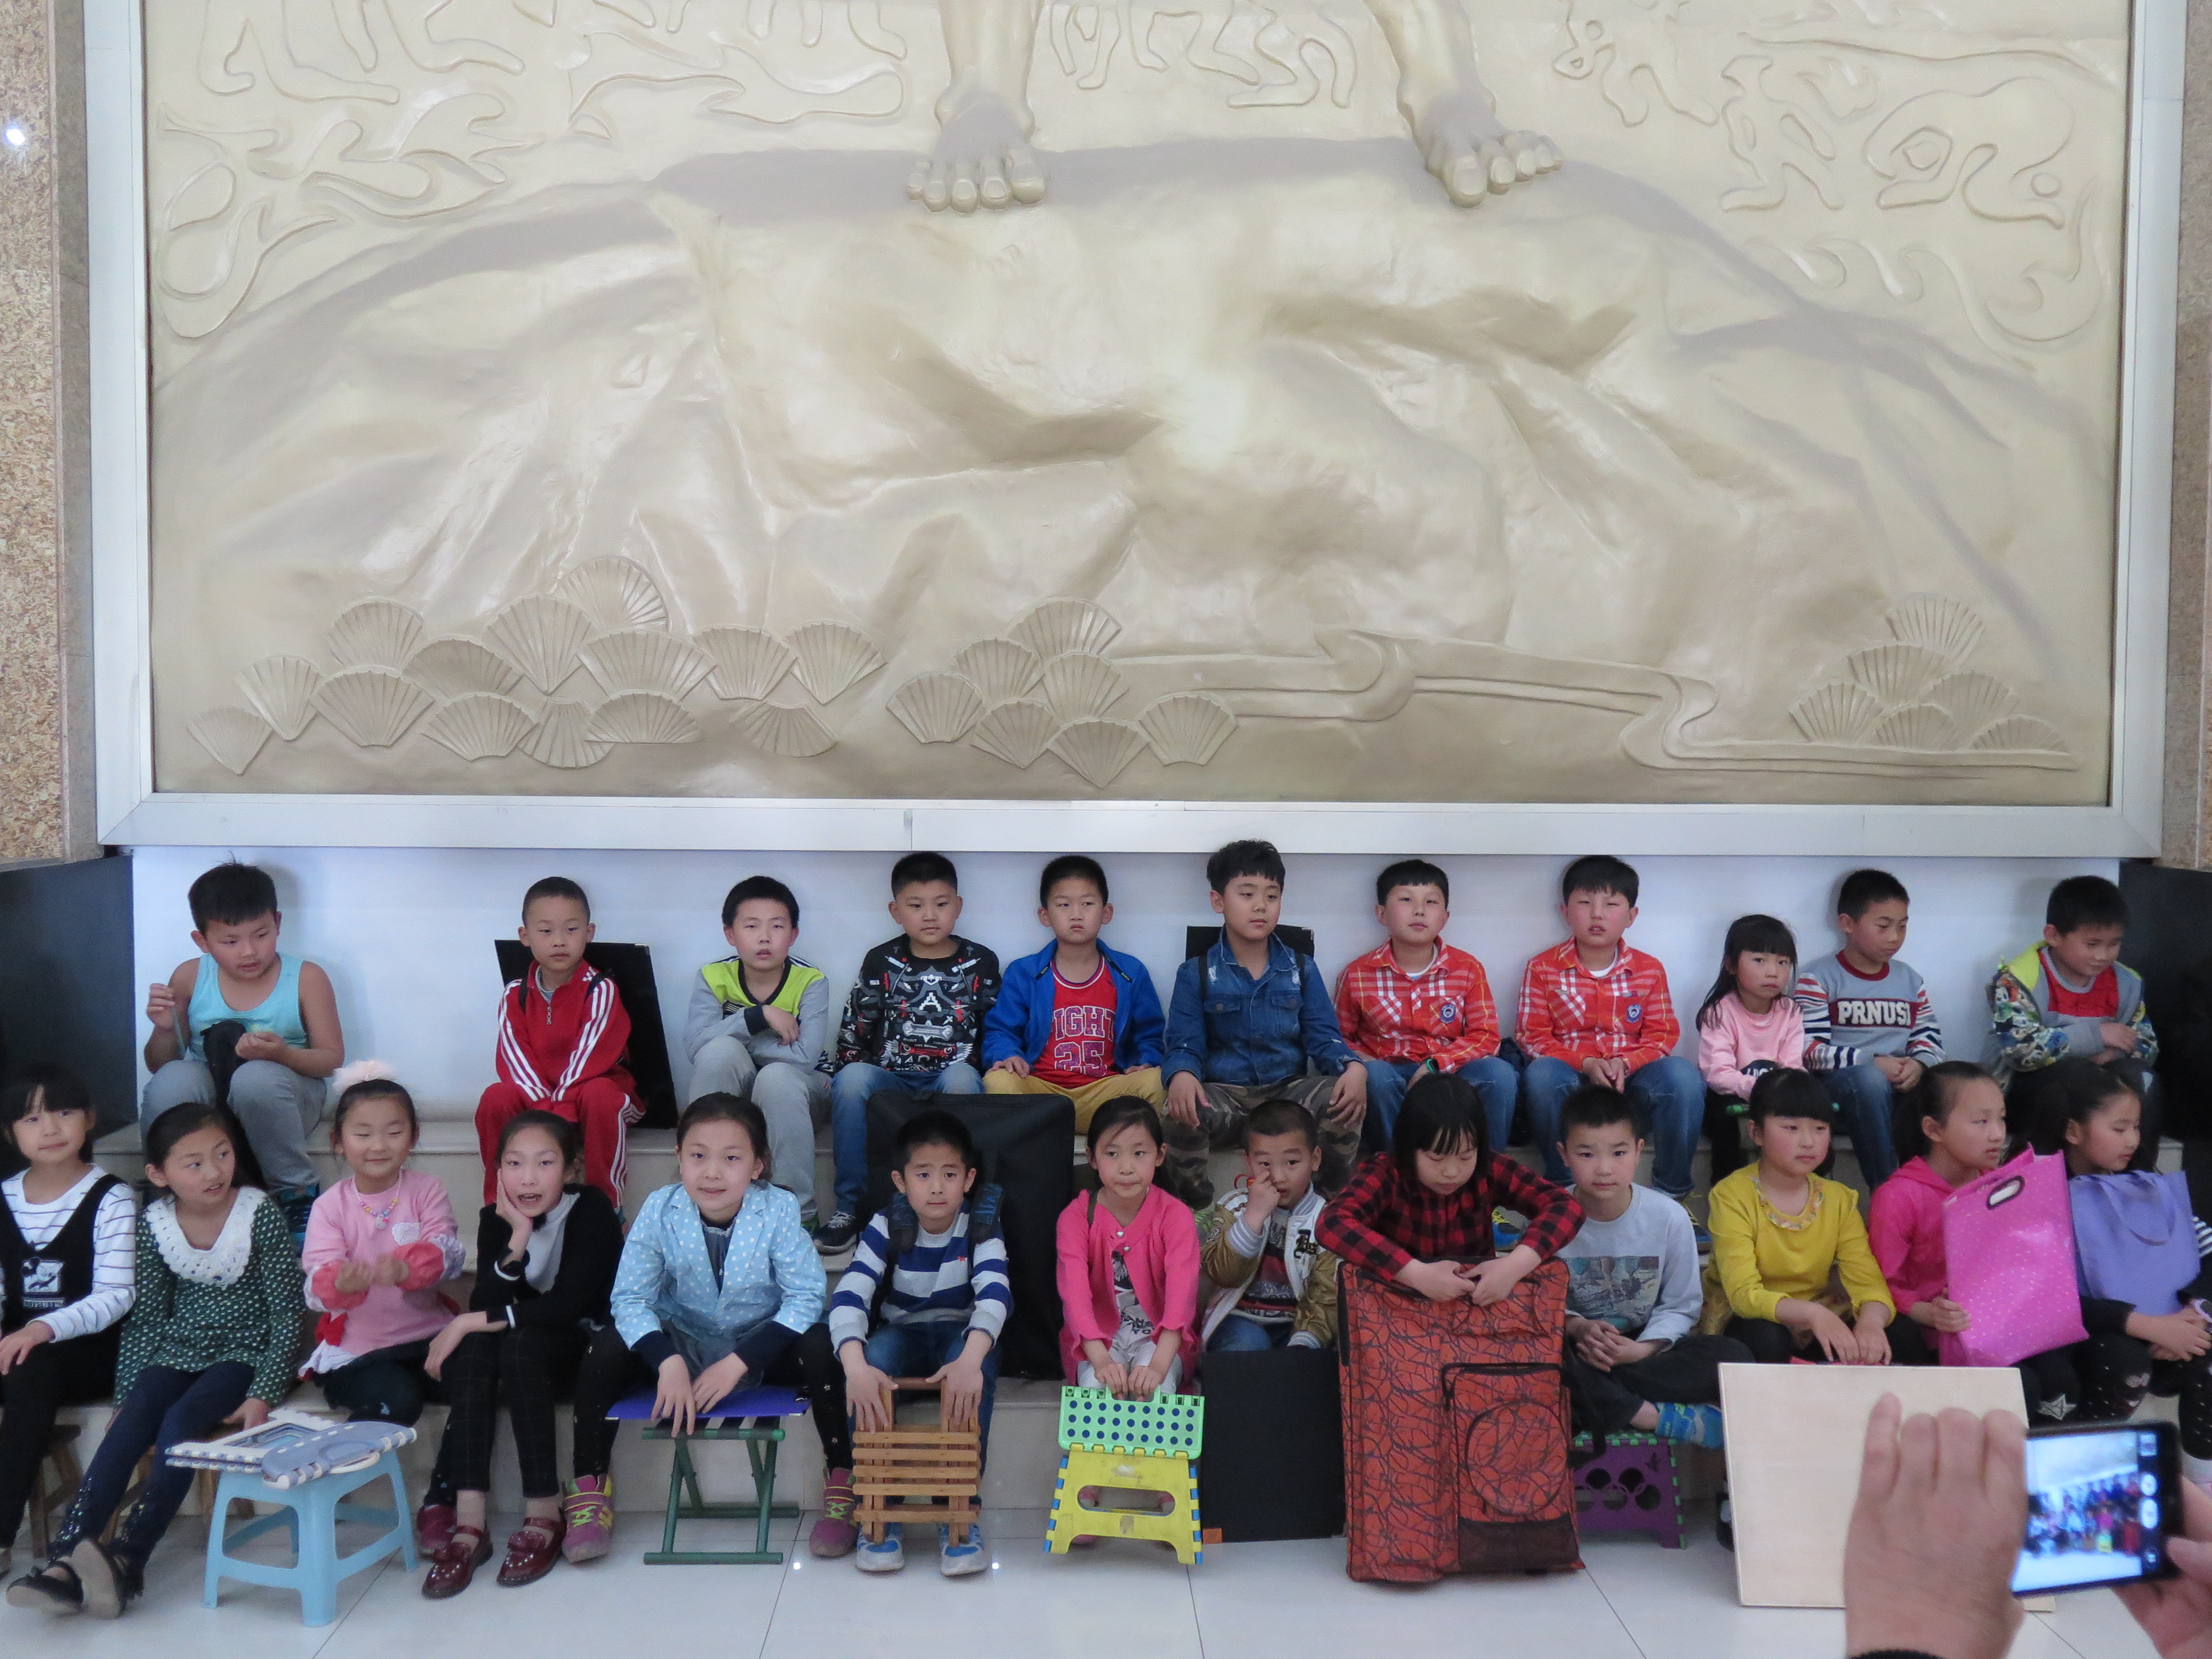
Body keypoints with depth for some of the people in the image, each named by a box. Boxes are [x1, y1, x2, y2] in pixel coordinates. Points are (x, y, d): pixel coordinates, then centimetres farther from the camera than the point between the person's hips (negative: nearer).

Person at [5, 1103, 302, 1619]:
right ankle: (66, 1559, -27)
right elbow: (145, 1317, 6)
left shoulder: (261, 1214, -12)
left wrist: (263, 1395, -16)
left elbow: (286, 1313, -9)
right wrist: (126, 1396, 1)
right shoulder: (154, 1224, -2)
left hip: (243, 1352, -4)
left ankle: (127, 1561, -33)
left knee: (180, 1422, -28)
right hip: (176, 1351, 4)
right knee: (129, 1428, -22)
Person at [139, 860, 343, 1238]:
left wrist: (282, 1054, -26)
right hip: (205, 1100, 2)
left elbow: (332, 1058, -6)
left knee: (258, 1076, -36)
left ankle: (296, 1195, -17)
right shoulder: (190, 978, -3)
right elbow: (158, 1064, 5)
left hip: (279, 1102, -2)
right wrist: (164, 1030, -18)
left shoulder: (306, 978, -8)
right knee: (173, 1078, -31)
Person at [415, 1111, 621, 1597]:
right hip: (520, 1346, 4)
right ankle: (469, 1523, -30)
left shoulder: (591, 1210, -15)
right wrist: (518, 1239, -27)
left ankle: (544, 1517, -25)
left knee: (520, 1344, -33)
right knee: (474, 1347, -27)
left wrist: (469, 1322, -22)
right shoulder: (496, 1220, -2)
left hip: (583, 1349, -4)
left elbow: (568, 1306, -24)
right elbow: (485, 1304, -14)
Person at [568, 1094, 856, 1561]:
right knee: (606, 1348, -21)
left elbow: (807, 1297, -20)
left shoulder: (778, 1210, -18)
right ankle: (590, 1492, -5)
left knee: (821, 1348, -30)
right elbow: (631, 1299, -14)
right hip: (683, 1344, 2)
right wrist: (669, 1363, -32)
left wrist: (739, 1363, -29)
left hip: (760, 1346, -2)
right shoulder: (659, 1211, -14)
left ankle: (842, 1486, -14)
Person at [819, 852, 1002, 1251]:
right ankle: (852, 1205, -22)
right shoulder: (881, 962, 10)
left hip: (955, 1078, -1)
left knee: (962, 1078, -37)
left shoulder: (980, 963, 9)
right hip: (890, 1080, 1)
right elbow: (853, 1033, 12)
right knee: (852, 1079, -32)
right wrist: (854, 1081, 2)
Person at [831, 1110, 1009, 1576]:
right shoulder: (887, 1228, -11)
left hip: (962, 1337, -1)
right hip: (902, 1337, 1)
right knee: (870, 1357, -34)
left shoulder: (981, 1227, -11)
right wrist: (856, 1366, -45)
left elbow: (995, 1295, -29)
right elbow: (848, 1298, -24)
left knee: (978, 1360, -36)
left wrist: (971, 1358, -51)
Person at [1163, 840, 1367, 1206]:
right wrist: (1181, 1075, -28)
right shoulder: (1196, 974, 6)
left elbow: (1323, 1037, 5)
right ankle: (1195, 1212, -8)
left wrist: (1354, 1068, -19)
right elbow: (1185, 1044, -1)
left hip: (1290, 1090, 2)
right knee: (1178, 1116, -35)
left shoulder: (1301, 970, 12)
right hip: (1223, 1094, -1)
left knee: (1341, 1103, -31)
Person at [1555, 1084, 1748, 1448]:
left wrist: (1643, 1349, -19)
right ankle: (1652, 1416, -29)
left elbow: (1680, 1307, 0)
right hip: (1579, 1349, -2)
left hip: (1646, 1347, 2)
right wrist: (1577, 1327, -25)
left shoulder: (1669, 1217, -6)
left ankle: (1590, 1398, -28)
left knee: (1732, 1356, -26)